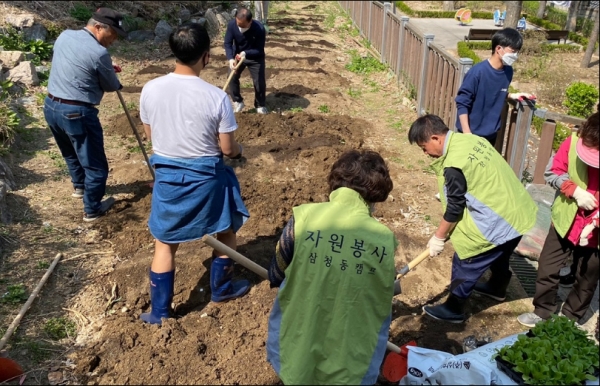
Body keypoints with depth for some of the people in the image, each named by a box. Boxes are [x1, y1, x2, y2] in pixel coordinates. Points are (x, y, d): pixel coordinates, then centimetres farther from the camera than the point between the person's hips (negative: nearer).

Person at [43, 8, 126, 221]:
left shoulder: (64, 36, 5)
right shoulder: (99, 53, -19)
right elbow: (112, 86, -4)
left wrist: (106, 68, 15)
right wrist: (109, 74, 18)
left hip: (50, 106, 9)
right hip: (77, 113, -9)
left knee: (70, 153, 31)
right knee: (95, 165, 8)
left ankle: (79, 186, 53)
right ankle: (92, 210, 20)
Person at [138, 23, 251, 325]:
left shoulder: (150, 90, -9)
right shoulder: (216, 97, -19)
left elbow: (150, 135, 5)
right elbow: (228, 149, -12)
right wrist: (239, 149, 12)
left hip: (167, 176, 3)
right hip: (206, 178, -3)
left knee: (165, 244, 16)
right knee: (225, 232, 24)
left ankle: (159, 311, 27)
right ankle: (221, 289, 40)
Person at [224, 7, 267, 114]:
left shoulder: (259, 29, -31)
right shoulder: (231, 25, -24)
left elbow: (259, 50, -24)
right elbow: (227, 43, -18)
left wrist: (245, 53, -38)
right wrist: (230, 58, -35)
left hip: (255, 58, -2)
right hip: (237, 55, 2)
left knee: (259, 81, -1)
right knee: (232, 78, -5)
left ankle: (260, 105, 21)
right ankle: (238, 102, 15)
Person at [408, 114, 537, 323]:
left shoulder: (453, 165, -25)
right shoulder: (470, 139, 4)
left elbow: (455, 207, -16)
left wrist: (439, 237, -3)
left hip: (496, 221, -10)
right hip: (517, 210, 10)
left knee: (466, 262, 4)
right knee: (499, 255, 31)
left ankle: (453, 309, 16)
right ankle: (498, 287, 55)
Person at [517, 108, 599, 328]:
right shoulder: (574, 141, -18)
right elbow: (553, 172, -4)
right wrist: (575, 191, -21)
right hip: (565, 221, 1)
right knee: (547, 270, 12)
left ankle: (570, 320, 40)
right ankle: (542, 311, 35)